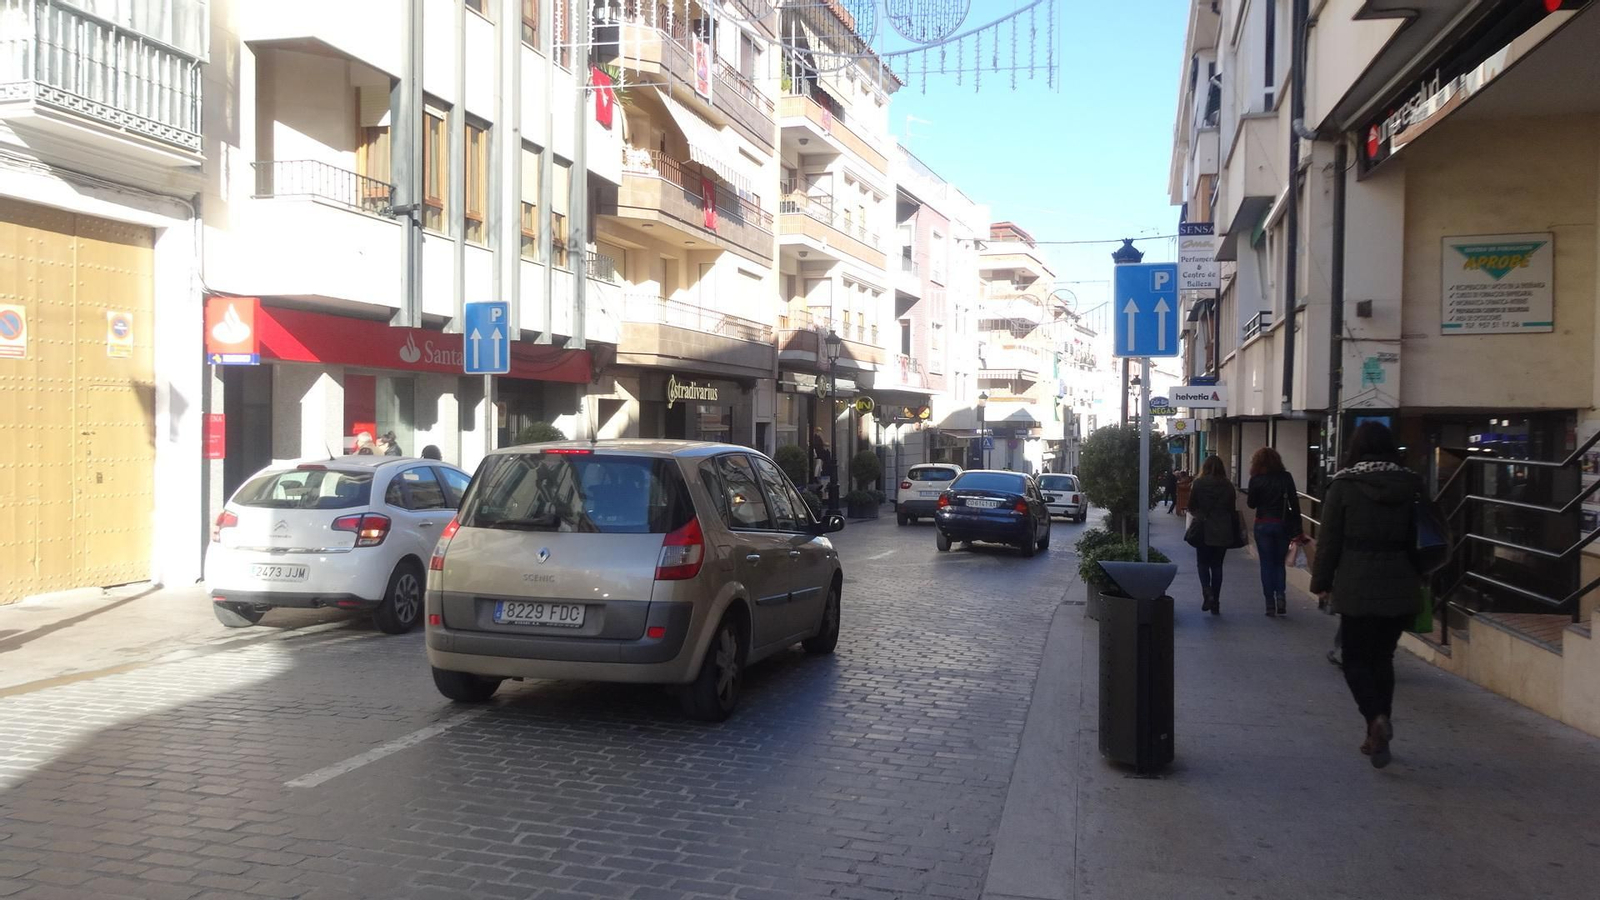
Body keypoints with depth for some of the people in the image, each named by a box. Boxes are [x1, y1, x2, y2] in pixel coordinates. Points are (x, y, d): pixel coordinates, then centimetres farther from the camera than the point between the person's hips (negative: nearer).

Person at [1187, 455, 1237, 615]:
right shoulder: (1228, 486, 0)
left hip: (1203, 530, -2)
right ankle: (1215, 603, 9)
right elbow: (1232, 510, 4)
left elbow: (1191, 507, 0)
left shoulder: (1198, 483, -5)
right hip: (1223, 531, 2)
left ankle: (1207, 593, -14)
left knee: (1203, 563, 11)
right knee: (1217, 566, 9)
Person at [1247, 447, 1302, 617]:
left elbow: (1252, 504, -2)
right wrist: (1297, 527, 0)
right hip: (1283, 525, 2)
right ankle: (1281, 594, -4)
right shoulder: (1286, 477, -2)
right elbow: (1294, 503, -4)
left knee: (1267, 564, 6)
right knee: (1280, 563, 15)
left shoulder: (1256, 480, -7)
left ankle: (1270, 604, 4)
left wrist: (1248, 496, 20)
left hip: (1263, 525, -2)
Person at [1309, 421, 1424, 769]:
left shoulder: (1344, 485, -7)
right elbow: (1420, 538, 11)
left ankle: (1376, 718, -16)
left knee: (1355, 657, 7)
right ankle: (1379, 733, 16)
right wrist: (1418, 580, 20)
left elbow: (1329, 539, -6)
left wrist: (1321, 581, 4)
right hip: (1399, 587, 4)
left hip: (1358, 587, -4)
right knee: (1383, 656, 14)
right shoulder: (1410, 485, 5)